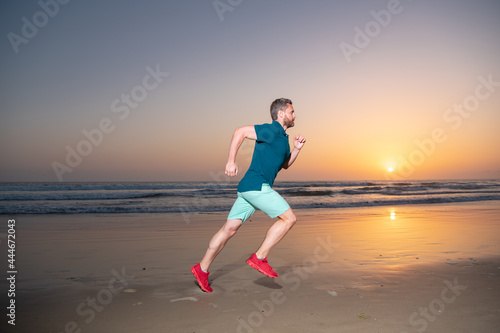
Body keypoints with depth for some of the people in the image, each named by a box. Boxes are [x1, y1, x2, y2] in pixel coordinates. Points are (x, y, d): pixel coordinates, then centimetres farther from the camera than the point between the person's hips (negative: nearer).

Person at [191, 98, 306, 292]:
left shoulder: (282, 137, 22)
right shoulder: (271, 130, -8)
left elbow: (285, 165, 31)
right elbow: (240, 132, -14)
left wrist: (296, 149, 14)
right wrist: (231, 161, -20)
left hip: (250, 189, 9)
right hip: (257, 185, -9)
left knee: (230, 228, 7)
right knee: (289, 218, -6)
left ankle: (202, 269, 11)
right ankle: (259, 258, -3)